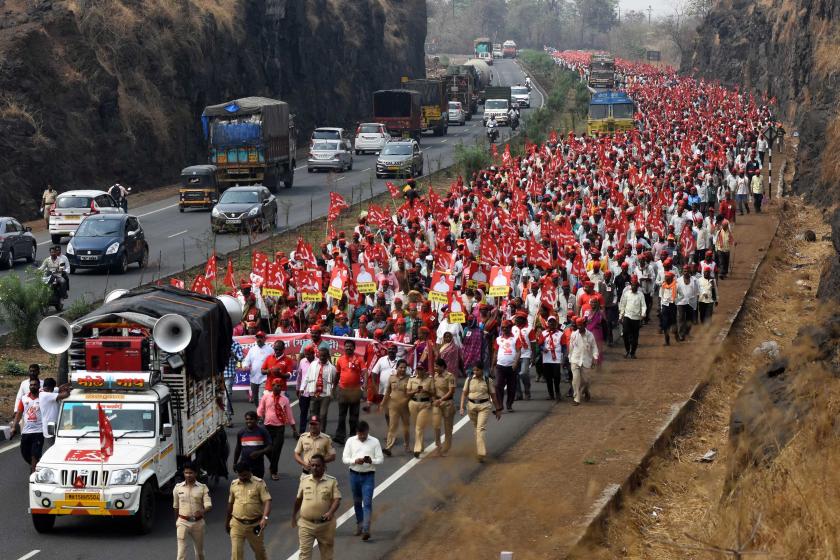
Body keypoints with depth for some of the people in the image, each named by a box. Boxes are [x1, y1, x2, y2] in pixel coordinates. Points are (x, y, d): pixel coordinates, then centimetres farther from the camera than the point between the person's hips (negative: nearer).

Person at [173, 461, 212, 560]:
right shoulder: (178, 487, 1)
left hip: (198, 522, 1)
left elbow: (208, 505, -11)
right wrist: (176, 521, 16)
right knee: (181, 550, -11)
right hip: (183, 522, -1)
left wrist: (203, 511, -33)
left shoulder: (202, 488, -3)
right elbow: (176, 507, 11)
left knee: (199, 550, 15)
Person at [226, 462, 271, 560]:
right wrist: (227, 521, 23)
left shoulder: (259, 483, -7)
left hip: (255, 525, -2)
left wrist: (265, 518, -31)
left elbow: (267, 501, -16)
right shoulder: (234, 484, 5)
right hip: (237, 524, 2)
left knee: (260, 552, 16)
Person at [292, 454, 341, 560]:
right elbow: (298, 499, 14)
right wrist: (293, 516, 21)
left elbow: (337, 499, -11)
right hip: (306, 524, 1)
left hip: (325, 524, -1)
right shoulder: (304, 480, 3)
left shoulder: (332, 481, -4)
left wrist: (330, 512, -29)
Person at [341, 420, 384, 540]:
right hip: (354, 475, 2)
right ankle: (359, 525, 31)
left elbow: (380, 459, -2)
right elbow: (345, 458, 0)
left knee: (367, 503, -11)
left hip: (368, 476, -2)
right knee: (357, 502, 14)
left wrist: (371, 461, -22)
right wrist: (355, 461, -19)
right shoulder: (351, 441, 1)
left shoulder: (374, 442, -2)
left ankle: (366, 530, -19)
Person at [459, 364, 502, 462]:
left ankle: (481, 453, -20)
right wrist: (462, 407, -7)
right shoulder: (469, 379, 1)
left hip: (484, 406, -3)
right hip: (472, 405, 3)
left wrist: (497, 410, 11)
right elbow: (464, 393, 3)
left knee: (481, 428, -15)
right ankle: (481, 448, 37)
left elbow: (493, 395, 5)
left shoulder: (488, 380, -2)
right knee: (476, 428, 16)